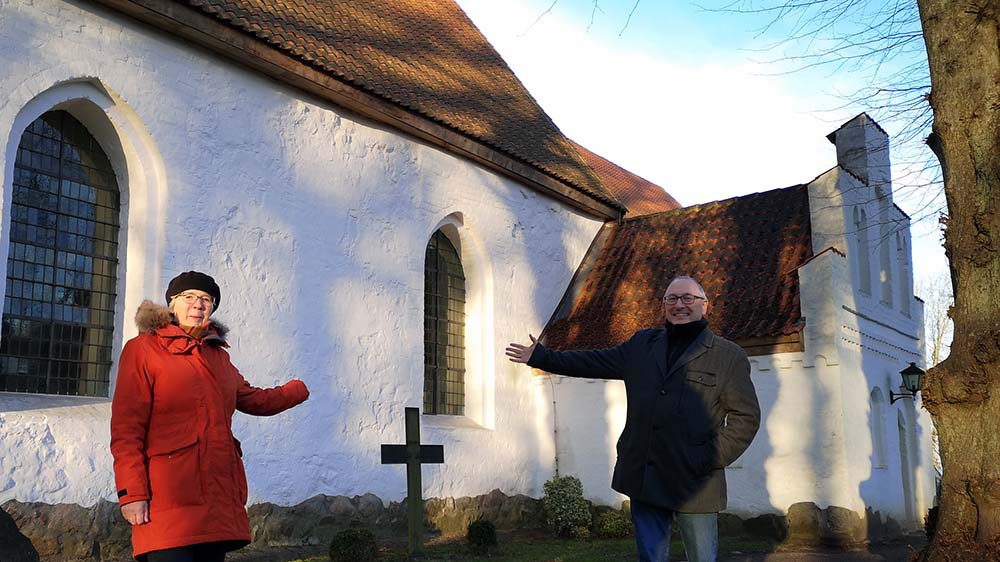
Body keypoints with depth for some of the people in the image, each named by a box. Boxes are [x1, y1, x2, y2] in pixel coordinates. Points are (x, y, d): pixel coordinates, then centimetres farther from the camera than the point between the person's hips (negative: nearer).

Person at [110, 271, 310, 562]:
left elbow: (254, 399, 36)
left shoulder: (218, 356, 21)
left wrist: (298, 389, 48)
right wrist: (131, 493, -12)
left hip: (219, 497, 6)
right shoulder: (143, 348, 2)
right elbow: (126, 428, -4)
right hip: (170, 496, -6)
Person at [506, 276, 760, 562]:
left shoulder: (728, 356, -1)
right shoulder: (642, 345, 13)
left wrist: (711, 460, -10)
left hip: (694, 486, -4)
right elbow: (593, 361, 17)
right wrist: (540, 356, 14)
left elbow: (746, 417, -2)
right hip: (644, 481, 4)